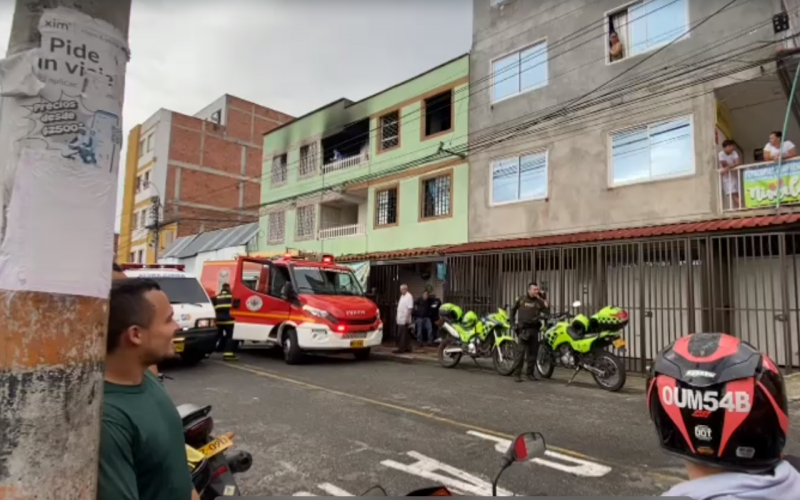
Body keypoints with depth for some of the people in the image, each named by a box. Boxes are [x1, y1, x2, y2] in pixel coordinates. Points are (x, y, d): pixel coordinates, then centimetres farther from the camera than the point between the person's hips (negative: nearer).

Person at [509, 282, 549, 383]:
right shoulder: (522, 299, 4)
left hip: (534, 328, 3)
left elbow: (547, 310, -9)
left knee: (533, 352, 8)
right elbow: (513, 309, 16)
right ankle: (517, 374, -7)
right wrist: (512, 320, 8)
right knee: (520, 351, -10)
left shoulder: (539, 301, 7)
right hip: (524, 328, -3)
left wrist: (543, 298, -12)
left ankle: (530, 373, 20)